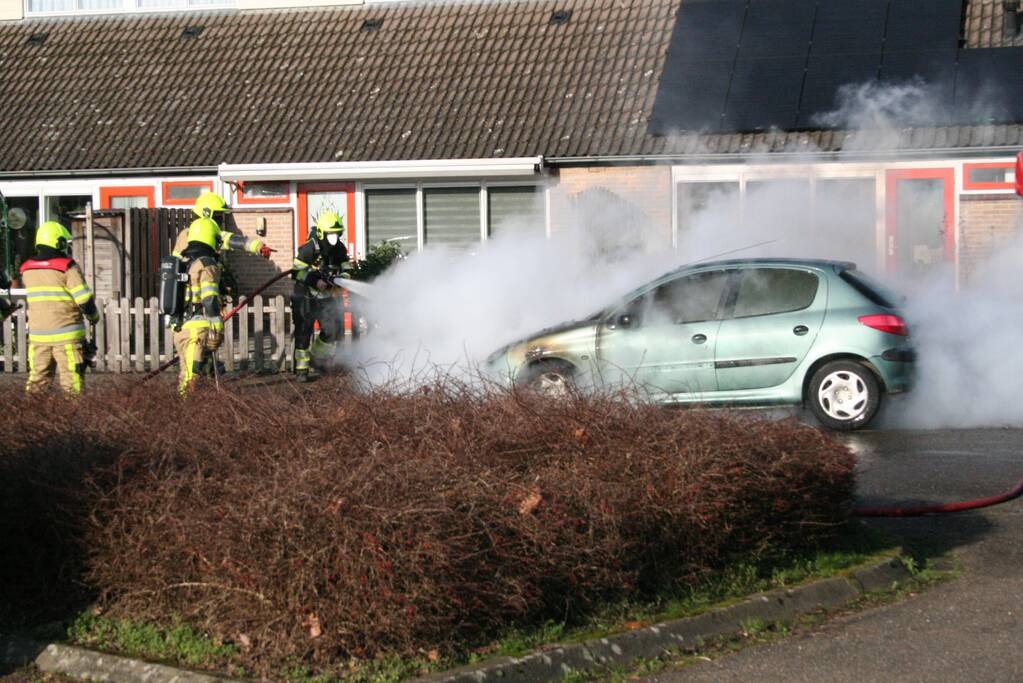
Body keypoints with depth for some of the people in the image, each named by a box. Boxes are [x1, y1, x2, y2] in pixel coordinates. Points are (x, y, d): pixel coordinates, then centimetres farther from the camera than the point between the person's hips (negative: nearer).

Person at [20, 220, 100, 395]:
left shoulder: (27, 269, 5)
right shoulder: (68, 268, -12)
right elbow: (85, 301, -12)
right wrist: (94, 316, 5)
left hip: (38, 335, 5)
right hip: (67, 336, -5)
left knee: (38, 380, 11)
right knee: (72, 385, 1)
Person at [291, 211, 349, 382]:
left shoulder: (339, 249, 0)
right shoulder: (309, 249, -19)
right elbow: (296, 271, -19)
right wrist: (314, 281, -29)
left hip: (326, 296, 6)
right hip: (306, 297, -5)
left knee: (334, 330, 0)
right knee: (303, 332, -5)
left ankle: (316, 355, 25)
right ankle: (301, 368, 2)